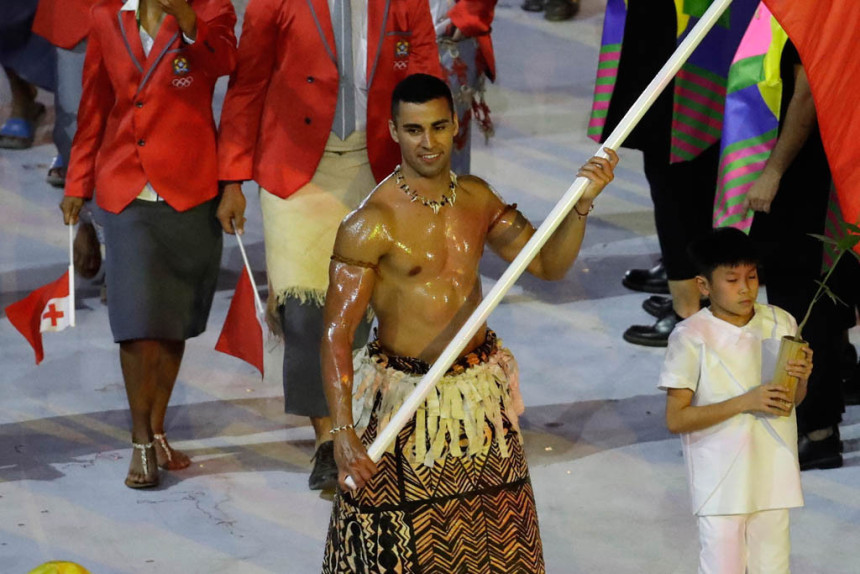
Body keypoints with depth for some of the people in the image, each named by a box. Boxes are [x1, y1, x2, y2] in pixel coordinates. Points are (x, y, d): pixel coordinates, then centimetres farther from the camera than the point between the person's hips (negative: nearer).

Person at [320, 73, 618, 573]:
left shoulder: (477, 198, 3)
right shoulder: (372, 223, -17)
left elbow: (549, 264, 9)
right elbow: (337, 332, -19)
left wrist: (583, 203, -9)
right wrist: (343, 432, -29)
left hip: (482, 395, 6)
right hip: (407, 397, -6)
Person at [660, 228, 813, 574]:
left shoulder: (781, 324, 0)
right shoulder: (692, 338, -14)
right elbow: (675, 419, -15)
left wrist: (801, 378, -11)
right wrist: (744, 402, -23)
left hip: (773, 476, 4)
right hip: (721, 483, -4)